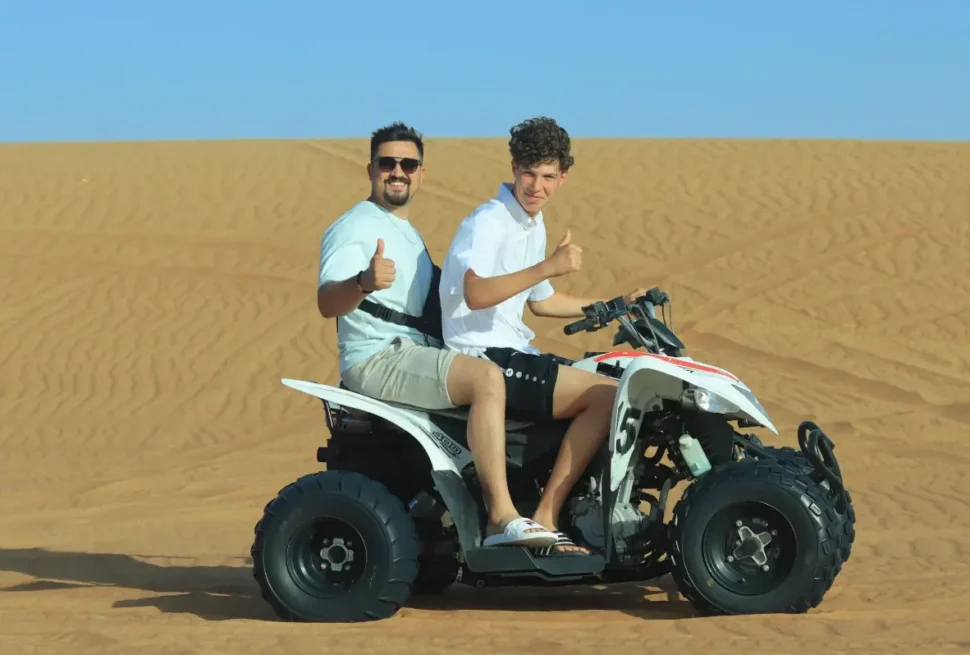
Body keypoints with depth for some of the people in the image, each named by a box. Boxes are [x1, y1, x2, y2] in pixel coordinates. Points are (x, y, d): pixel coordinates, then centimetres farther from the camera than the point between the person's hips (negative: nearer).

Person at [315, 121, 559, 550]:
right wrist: (365, 282, -43)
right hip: (378, 360, -10)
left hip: (417, 357, 10)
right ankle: (501, 517, -37)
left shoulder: (408, 234, 24)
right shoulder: (355, 227, -6)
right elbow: (327, 302, -24)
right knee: (487, 378, -30)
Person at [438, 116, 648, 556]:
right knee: (605, 396, -19)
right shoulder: (487, 222, -14)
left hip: (513, 352, 10)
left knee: (606, 390, 16)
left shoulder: (533, 224, 16)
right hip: (482, 358, -10)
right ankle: (544, 520, -17)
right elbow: (476, 293, -31)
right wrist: (549, 266, -34)